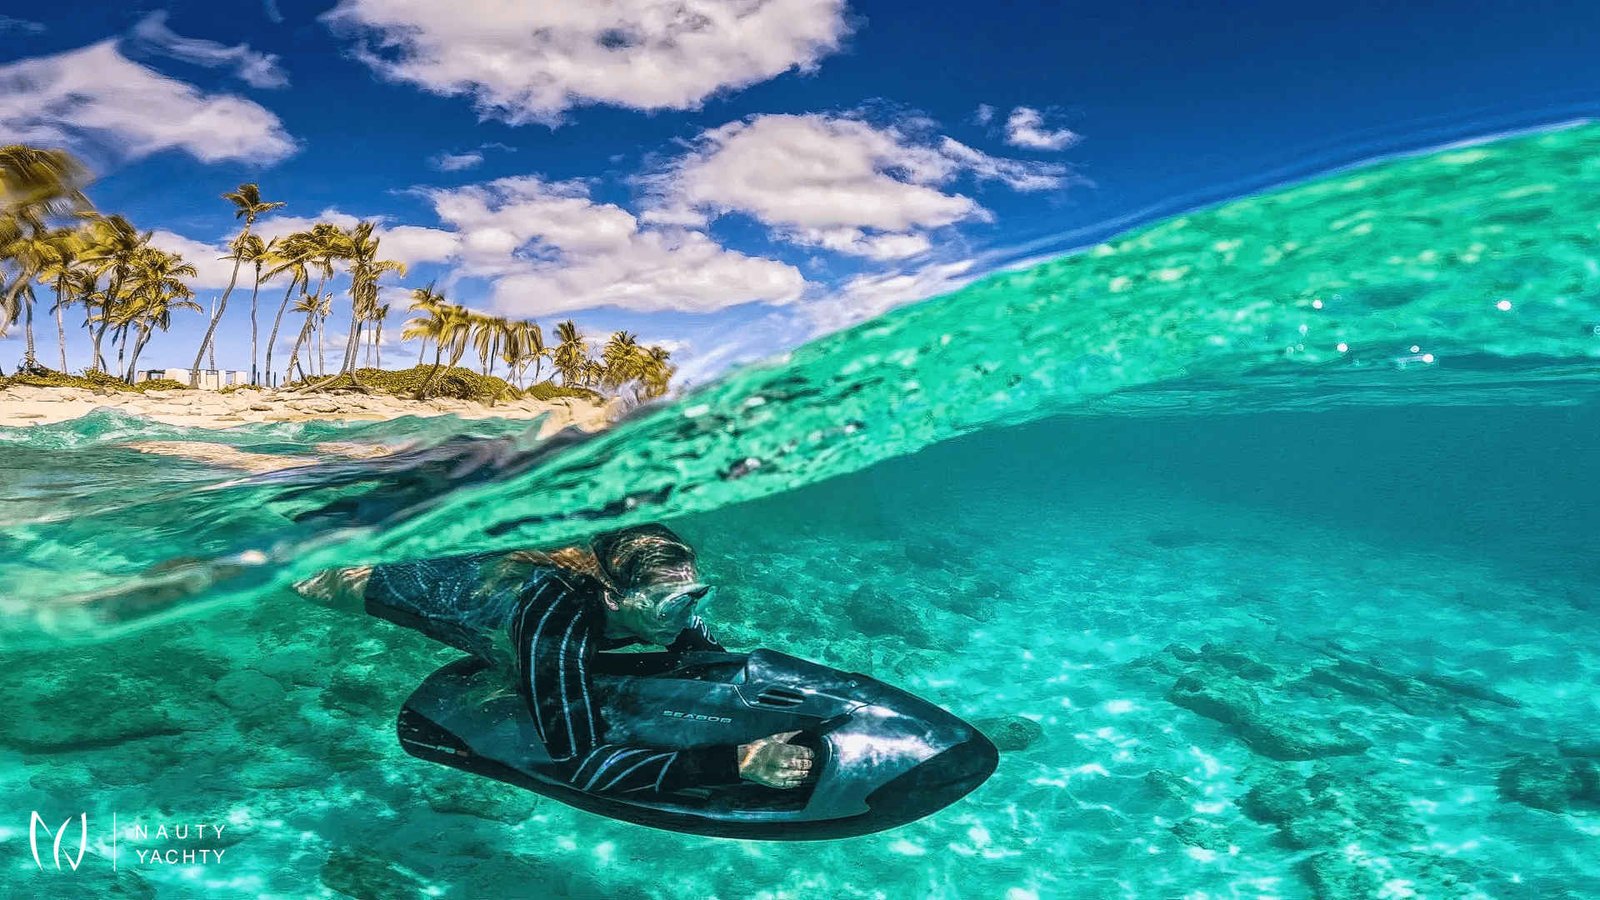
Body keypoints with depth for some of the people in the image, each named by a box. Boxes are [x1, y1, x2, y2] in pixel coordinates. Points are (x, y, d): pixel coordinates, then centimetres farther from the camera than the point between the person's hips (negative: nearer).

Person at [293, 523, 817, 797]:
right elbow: (579, 765, -53)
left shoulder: (665, 599, -31)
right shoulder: (555, 625, -49)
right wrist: (732, 762, -61)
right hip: (435, 581, -4)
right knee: (310, 584, 27)